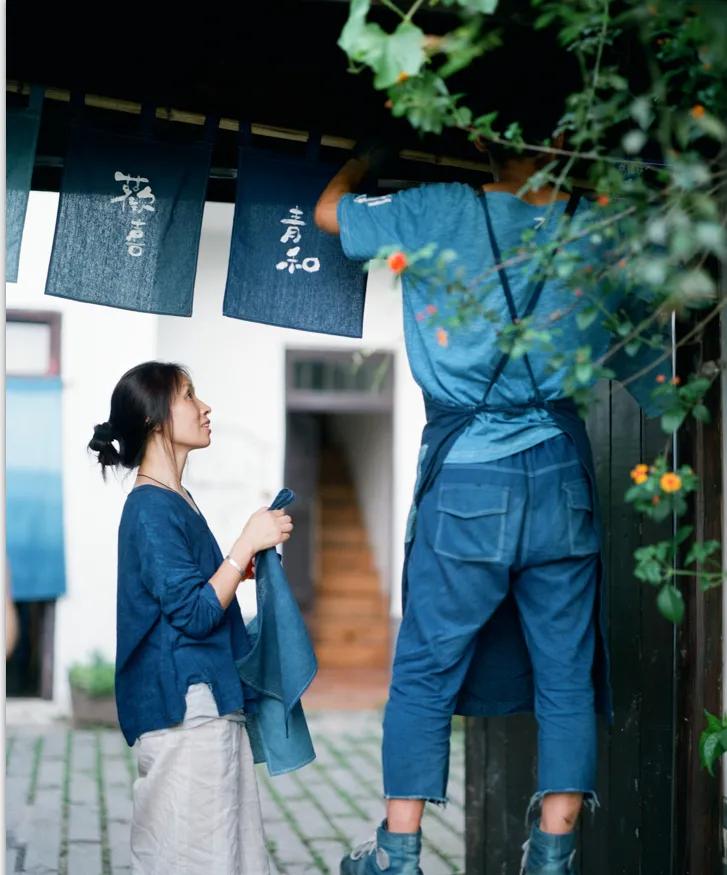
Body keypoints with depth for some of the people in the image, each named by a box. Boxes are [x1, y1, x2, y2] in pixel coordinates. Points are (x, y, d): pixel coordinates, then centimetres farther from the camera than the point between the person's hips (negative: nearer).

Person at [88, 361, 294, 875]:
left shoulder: (174, 501, 14)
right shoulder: (151, 508, -15)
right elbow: (194, 613, -19)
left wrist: (244, 567, 14)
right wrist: (249, 542, -15)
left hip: (211, 702, 10)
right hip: (184, 706, -10)